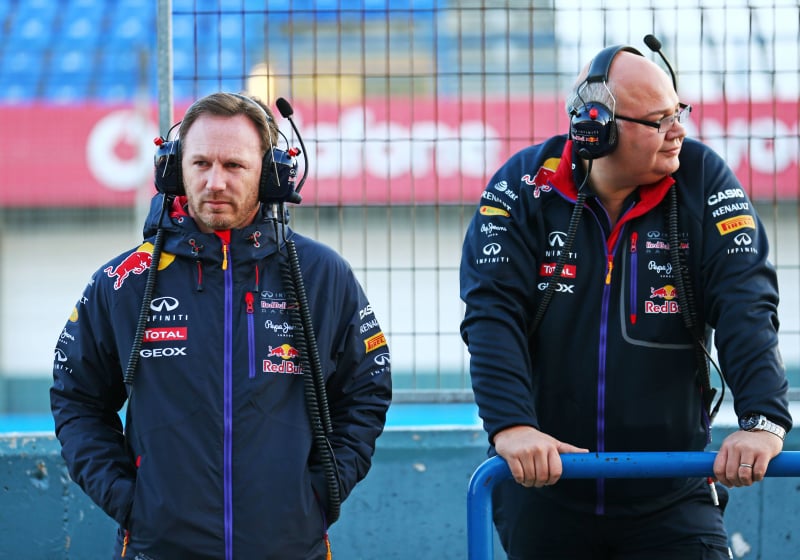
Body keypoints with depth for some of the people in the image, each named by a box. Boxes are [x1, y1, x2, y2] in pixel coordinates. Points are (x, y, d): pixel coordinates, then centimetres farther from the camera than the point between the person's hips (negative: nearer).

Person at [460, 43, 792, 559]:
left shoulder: (702, 179, -5)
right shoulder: (524, 187, -6)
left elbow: (746, 304, -13)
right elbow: (493, 313, -14)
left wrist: (764, 419, -28)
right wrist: (511, 424, -29)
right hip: (545, 490, 0)